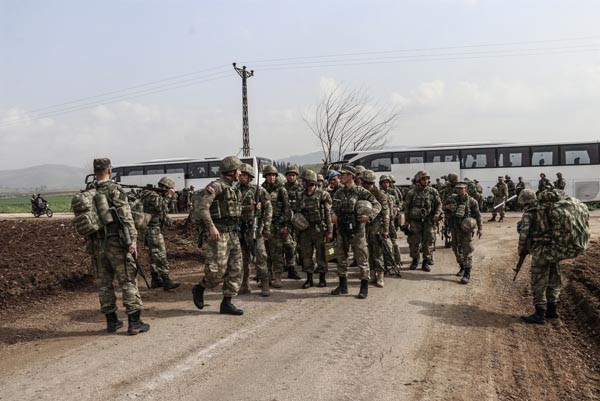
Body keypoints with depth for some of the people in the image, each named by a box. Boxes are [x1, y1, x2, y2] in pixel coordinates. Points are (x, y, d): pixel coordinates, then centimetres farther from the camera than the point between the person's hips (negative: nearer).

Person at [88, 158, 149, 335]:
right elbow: (126, 216, -16)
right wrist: (132, 239, -16)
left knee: (104, 284, 11)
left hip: (96, 244, 6)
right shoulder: (114, 189, -9)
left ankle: (111, 321, 18)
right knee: (128, 282, -1)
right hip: (116, 242, -6)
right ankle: (134, 322, 0)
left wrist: (89, 241, 21)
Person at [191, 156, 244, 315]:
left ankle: (226, 304, 12)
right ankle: (199, 289, 18)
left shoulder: (232, 189, 17)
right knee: (217, 271, -9)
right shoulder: (216, 186, -10)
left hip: (233, 233, 9)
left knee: (235, 269, 5)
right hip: (219, 233, -9)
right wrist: (211, 226, -23)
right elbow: (202, 206, -19)